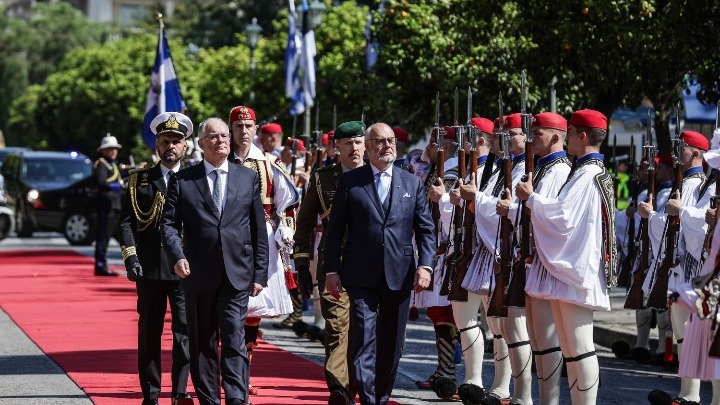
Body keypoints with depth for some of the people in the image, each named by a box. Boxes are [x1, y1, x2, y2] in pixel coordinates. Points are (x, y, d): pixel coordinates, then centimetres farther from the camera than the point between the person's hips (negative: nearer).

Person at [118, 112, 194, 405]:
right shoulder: (140, 181, 9)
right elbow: (127, 221, 6)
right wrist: (130, 256, -6)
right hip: (150, 268, 1)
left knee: (185, 329, -7)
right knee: (149, 332, 5)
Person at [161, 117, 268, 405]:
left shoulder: (248, 178, 9)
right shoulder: (182, 180, 6)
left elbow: (259, 230, 9)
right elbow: (169, 223, 2)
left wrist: (260, 273, 4)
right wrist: (177, 256, -16)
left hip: (237, 274, -1)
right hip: (199, 274, 1)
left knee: (234, 340, -11)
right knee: (202, 344, 7)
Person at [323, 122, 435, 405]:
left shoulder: (412, 183, 9)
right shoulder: (349, 181, 3)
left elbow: (426, 230, 8)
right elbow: (335, 230, 3)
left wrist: (425, 266, -5)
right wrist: (331, 270, -3)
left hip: (399, 276, 3)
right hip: (362, 276, -2)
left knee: (392, 345, 9)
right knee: (364, 341, -9)